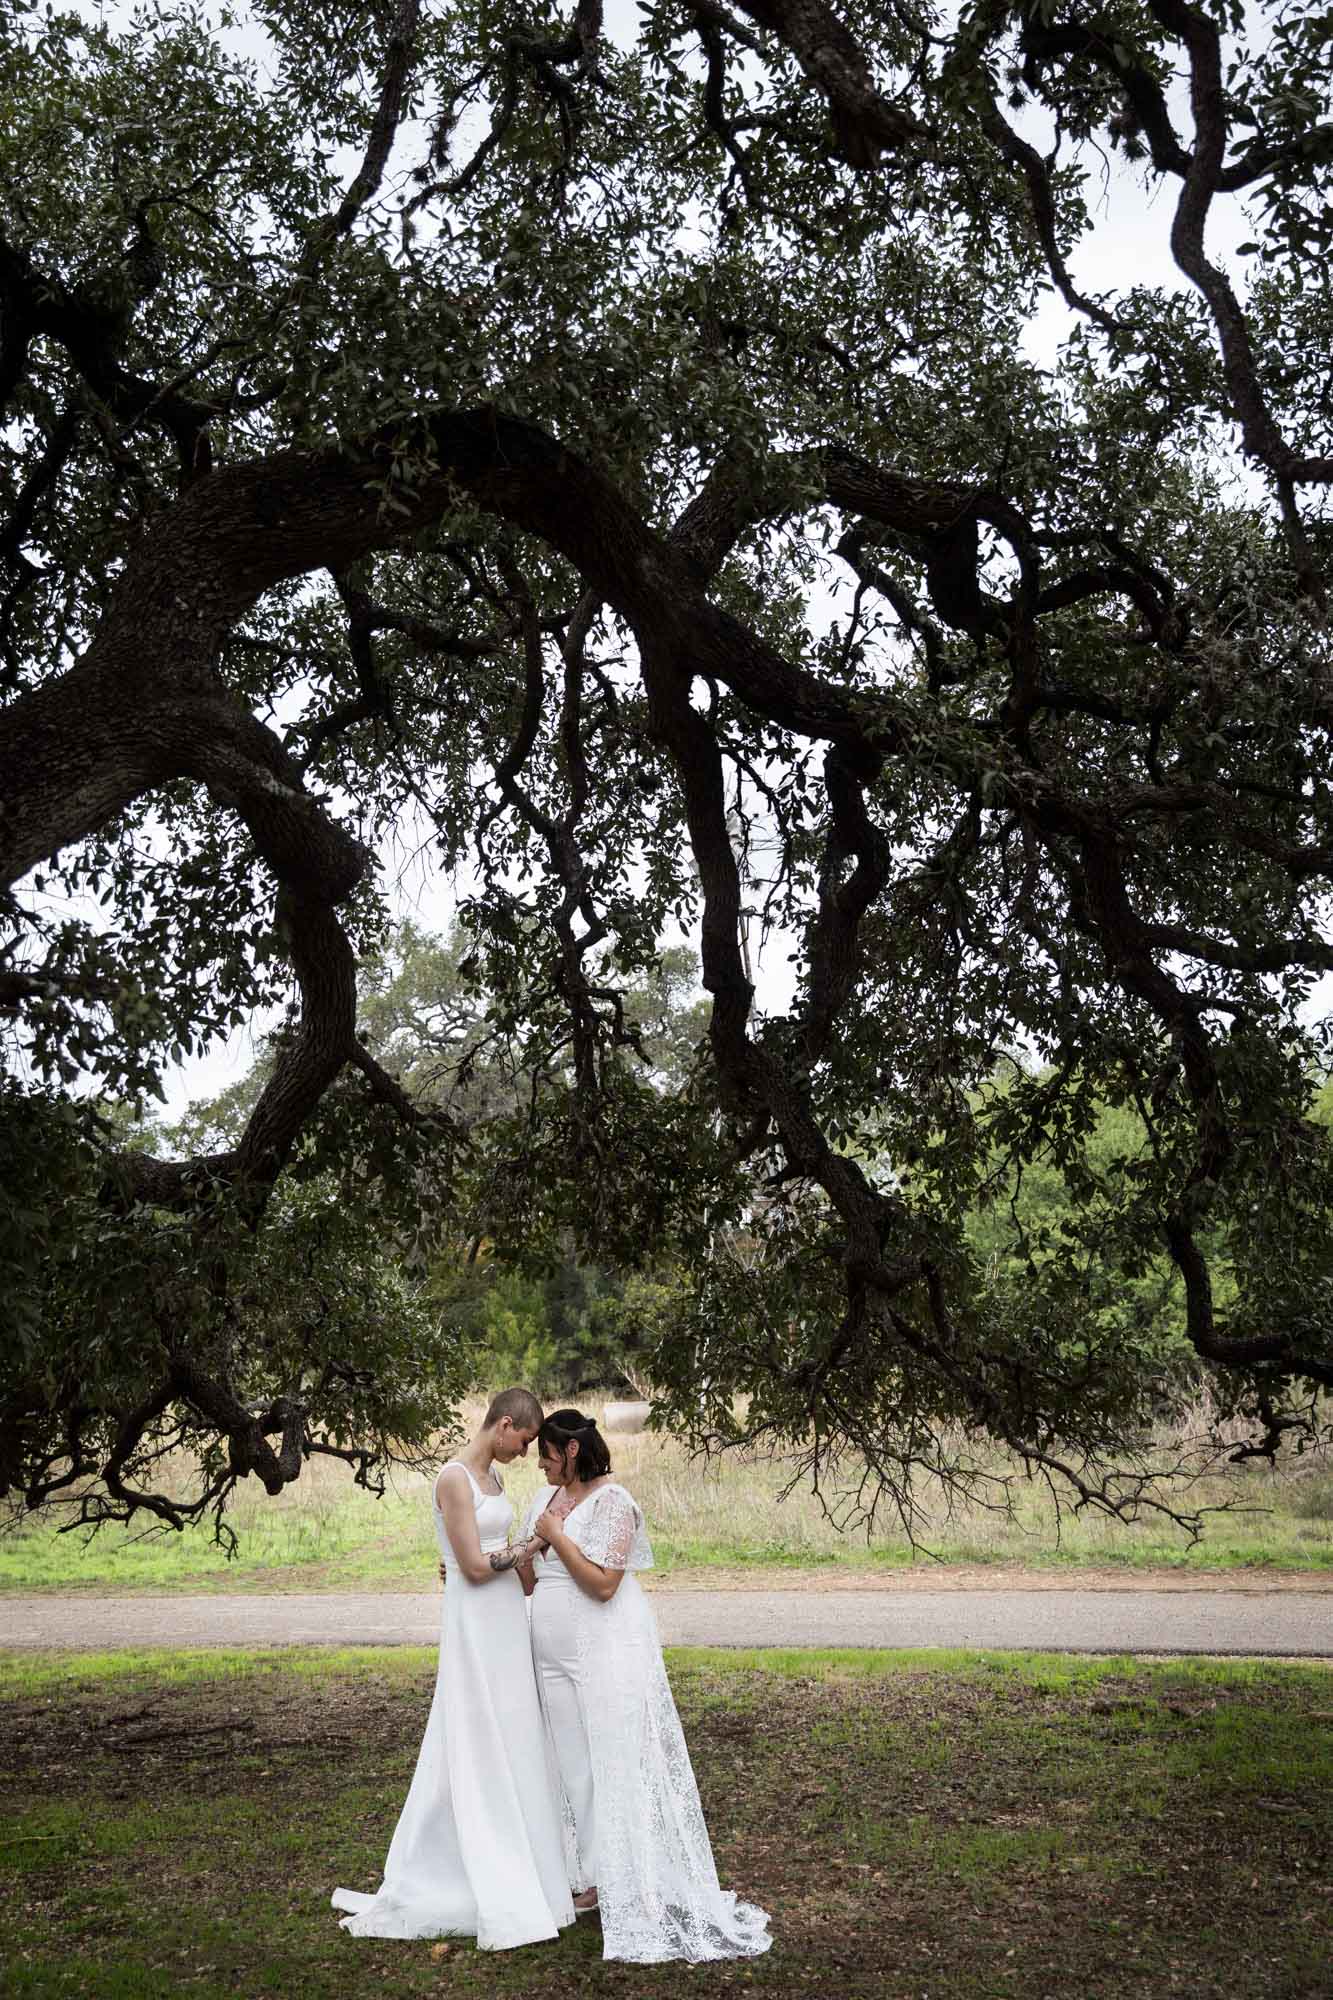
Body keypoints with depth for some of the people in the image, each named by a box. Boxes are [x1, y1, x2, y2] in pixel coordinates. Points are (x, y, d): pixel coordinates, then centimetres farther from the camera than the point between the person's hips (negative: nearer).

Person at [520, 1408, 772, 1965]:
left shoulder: (612, 1502, -14)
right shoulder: (545, 1501, 11)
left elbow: (603, 1585, -21)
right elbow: (529, 1582, 15)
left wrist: (556, 1537, -16)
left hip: (608, 1657, -8)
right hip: (559, 1662, 8)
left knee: (618, 1766, -4)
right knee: (578, 1768, 11)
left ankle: (639, 1891, 3)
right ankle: (602, 1879, 22)